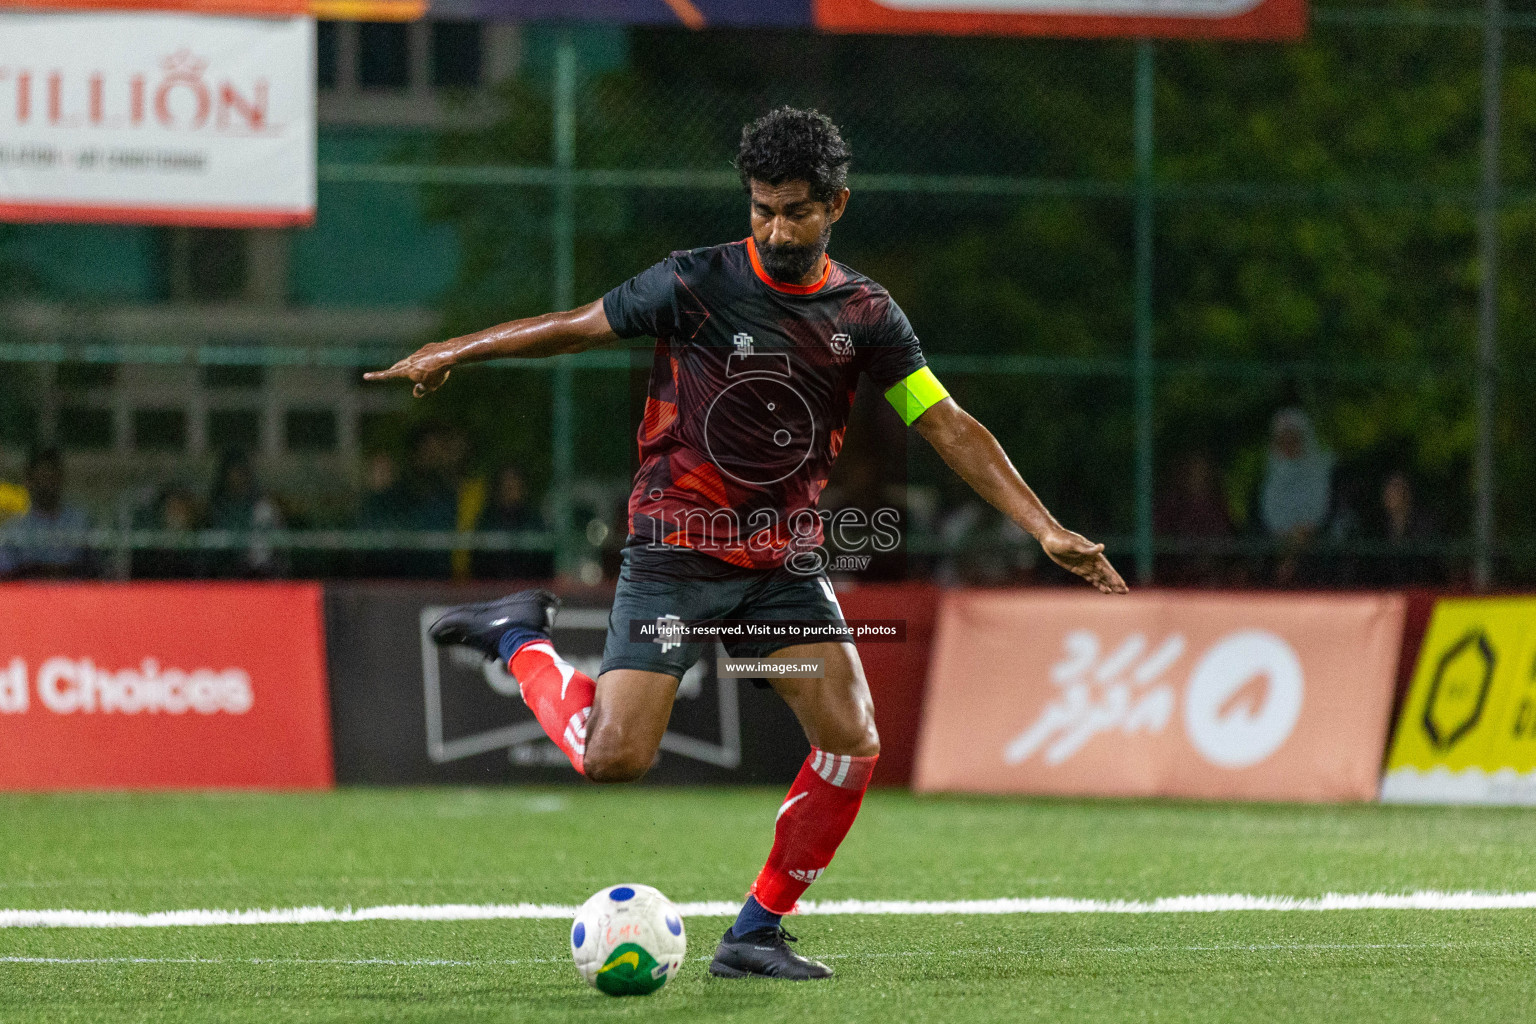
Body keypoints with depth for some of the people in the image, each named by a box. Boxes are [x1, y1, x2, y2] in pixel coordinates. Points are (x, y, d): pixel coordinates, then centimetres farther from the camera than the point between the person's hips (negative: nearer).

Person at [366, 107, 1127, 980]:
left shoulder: (866, 315, 0)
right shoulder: (696, 284, -9)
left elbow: (950, 426, 1)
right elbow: (579, 327, 3)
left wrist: (1046, 529, -5)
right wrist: (454, 353, 7)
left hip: (785, 562, 4)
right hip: (677, 549, -4)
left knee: (852, 740, -11)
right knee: (614, 759, -13)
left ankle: (758, 932, 4)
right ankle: (520, 638, 17)